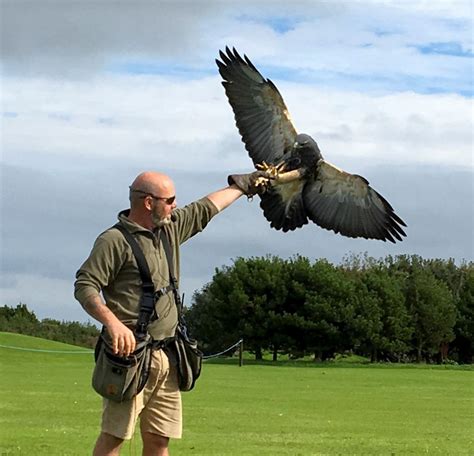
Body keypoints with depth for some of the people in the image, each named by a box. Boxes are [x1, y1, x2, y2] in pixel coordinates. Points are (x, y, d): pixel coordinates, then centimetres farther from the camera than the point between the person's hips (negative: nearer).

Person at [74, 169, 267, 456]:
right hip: (131, 354, -8)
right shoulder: (115, 241, -8)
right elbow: (85, 286, -14)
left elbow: (206, 209, 32)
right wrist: (112, 322, -29)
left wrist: (242, 185, 43)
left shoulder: (170, 229, 16)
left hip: (167, 357, 8)